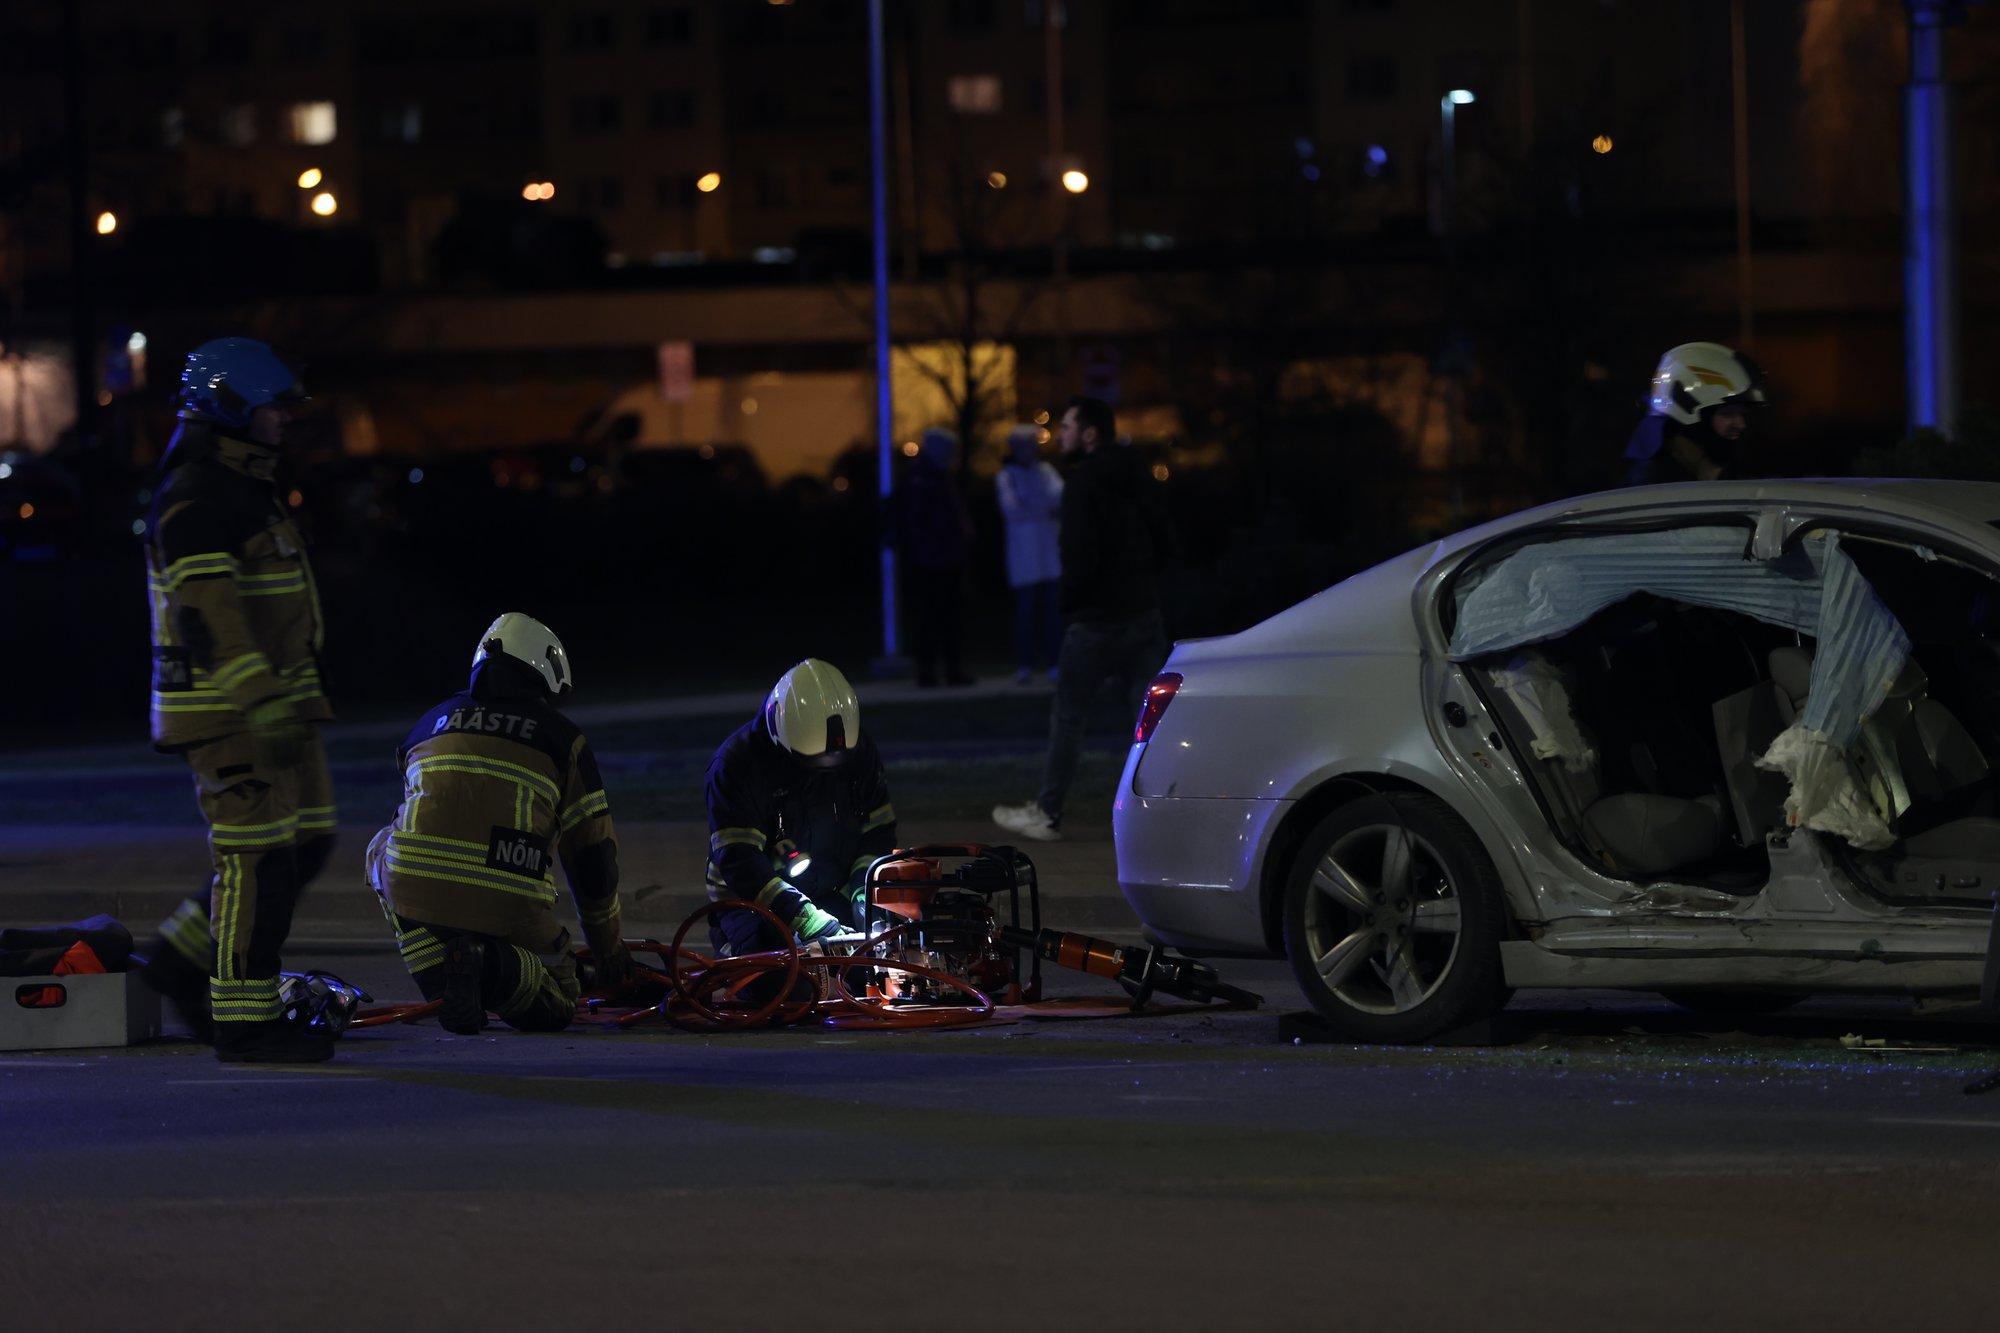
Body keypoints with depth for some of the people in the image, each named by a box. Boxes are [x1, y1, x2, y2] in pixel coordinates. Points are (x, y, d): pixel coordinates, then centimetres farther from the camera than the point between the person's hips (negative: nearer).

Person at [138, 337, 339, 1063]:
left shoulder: (244, 488, 18)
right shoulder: (194, 499, -16)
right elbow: (208, 612, -23)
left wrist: (291, 698, 27)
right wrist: (262, 705, -28)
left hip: (271, 697, 10)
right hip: (227, 706, -10)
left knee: (304, 840, 11)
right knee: (256, 854, -8)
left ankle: (184, 959, 18)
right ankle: (245, 1018, -3)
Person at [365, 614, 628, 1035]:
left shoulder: (431, 722, 23)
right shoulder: (562, 738, 13)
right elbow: (594, 854, 14)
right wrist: (609, 950, 28)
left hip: (413, 891, 2)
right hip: (511, 911, -2)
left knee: (385, 848, 36)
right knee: (556, 1007, 21)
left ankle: (438, 973, 11)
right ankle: (493, 967, -15)